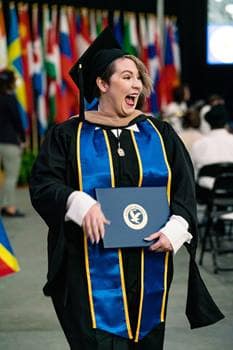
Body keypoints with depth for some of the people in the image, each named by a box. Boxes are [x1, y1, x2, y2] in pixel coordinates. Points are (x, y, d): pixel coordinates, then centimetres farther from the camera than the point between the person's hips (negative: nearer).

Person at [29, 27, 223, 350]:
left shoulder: (160, 134, 9)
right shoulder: (70, 135, 2)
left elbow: (185, 189, 6)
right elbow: (42, 184, -4)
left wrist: (174, 230, -12)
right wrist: (80, 204, -23)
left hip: (150, 270, 3)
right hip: (95, 270, -3)